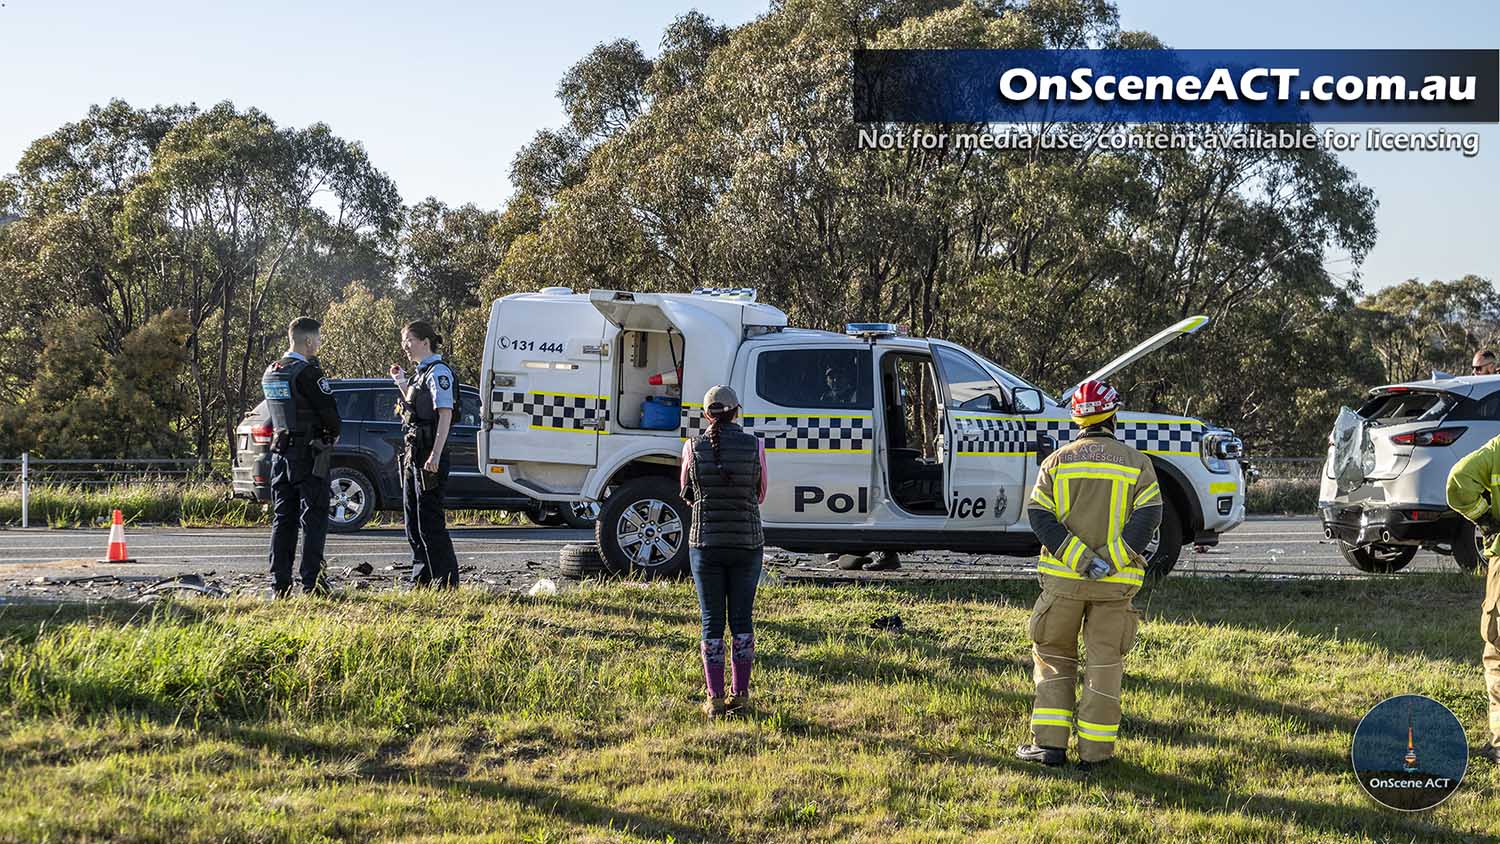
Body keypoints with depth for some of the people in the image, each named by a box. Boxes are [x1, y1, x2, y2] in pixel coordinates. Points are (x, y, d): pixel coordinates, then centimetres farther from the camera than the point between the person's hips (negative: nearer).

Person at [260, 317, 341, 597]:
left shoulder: (270, 373, 9)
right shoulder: (307, 373, -15)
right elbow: (329, 411, -14)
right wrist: (333, 433, 5)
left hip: (281, 451, 7)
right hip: (309, 453, -7)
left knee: (282, 519, 9)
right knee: (313, 519, -3)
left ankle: (280, 584, 9)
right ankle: (311, 581, -5)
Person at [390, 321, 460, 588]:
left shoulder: (438, 372, -11)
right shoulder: (420, 373, 18)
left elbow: (445, 413, -19)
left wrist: (435, 454, -26)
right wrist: (401, 383, 18)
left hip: (430, 454, -10)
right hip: (414, 453, 10)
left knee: (429, 521, -9)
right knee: (413, 521, 13)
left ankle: (446, 582, -6)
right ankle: (422, 580, 19)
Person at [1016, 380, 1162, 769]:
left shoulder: (1057, 461, 3)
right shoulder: (1136, 463, 2)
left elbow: (1038, 515, -8)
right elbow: (1149, 516, -11)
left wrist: (1082, 560, -13)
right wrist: (1110, 562, -14)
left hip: (1063, 577, 0)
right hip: (1116, 584, 0)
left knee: (1054, 657, 12)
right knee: (1104, 663, 7)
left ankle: (1050, 743, 6)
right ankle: (1094, 749, 8)